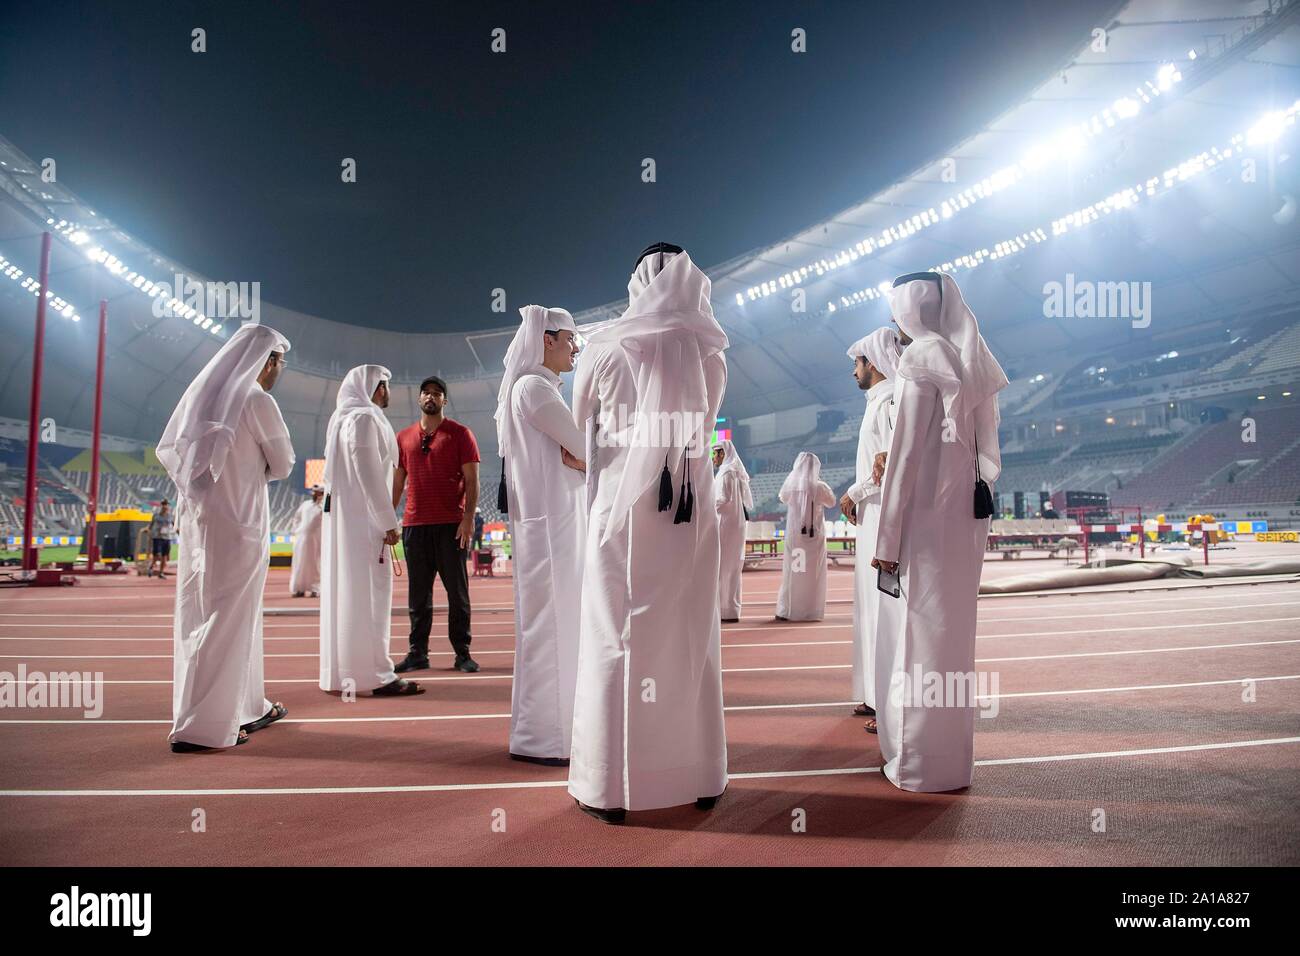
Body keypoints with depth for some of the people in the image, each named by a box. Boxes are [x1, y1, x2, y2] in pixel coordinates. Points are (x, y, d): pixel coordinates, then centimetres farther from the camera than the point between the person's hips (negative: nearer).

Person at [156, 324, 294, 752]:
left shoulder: (203, 393, 10)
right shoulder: (257, 400, -11)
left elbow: (168, 450, 14)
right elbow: (282, 464, -5)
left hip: (198, 516, 8)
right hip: (238, 519, -8)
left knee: (199, 611, 14)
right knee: (227, 616, -3)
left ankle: (246, 705, 26)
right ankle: (203, 725, -1)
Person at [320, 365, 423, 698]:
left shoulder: (343, 419, 18)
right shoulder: (364, 418, -11)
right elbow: (369, 473, -18)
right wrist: (388, 521, -17)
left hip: (343, 519, 10)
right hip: (364, 520, -10)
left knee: (346, 592, 11)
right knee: (368, 592, -9)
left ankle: (343, 671, 16)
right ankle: (375, 675, -7)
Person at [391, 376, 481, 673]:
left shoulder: (460, 434, 3)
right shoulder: (404, 437, 14)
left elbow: (471, 480, -2)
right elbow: (397, 482, 16)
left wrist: (468, 518, -12)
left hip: (451, 525, -3)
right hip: (414, 524, 3)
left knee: (457, 590, 1)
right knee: (418, 593, 7)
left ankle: (462, 653, 7)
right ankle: (418, 653, 14)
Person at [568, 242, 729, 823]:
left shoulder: (607, 350, -3)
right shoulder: (709, 356, 5)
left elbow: (581, 422, 10)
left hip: (622, 512, -3)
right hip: (691, 514, 3)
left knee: (615, 642, 3)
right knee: (690, 640, 11)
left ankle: (610, 787, 7)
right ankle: (698, 776, 19)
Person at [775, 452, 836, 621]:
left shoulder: (790, 485, -6)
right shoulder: (819, 487, -12)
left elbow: (783, 499, 14)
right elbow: (832, 502, 5)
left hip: (794, 534, 2)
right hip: (814, 535, -2)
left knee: (791, 571, 9)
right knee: (812, 572, 7)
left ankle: (786, 610, 9)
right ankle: (810, 610, 9)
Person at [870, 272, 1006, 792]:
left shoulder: (923, 361, -10)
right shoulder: (971, 366, 13)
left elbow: (905, 453, -15)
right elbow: (983, 445, 15)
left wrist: (887, 537, -13)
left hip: (927, 514, -8)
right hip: (967, 510, 8)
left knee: (923, 630, -1)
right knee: (950, 626, 15)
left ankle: (926, 759, 8)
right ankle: (947, 746, 27)